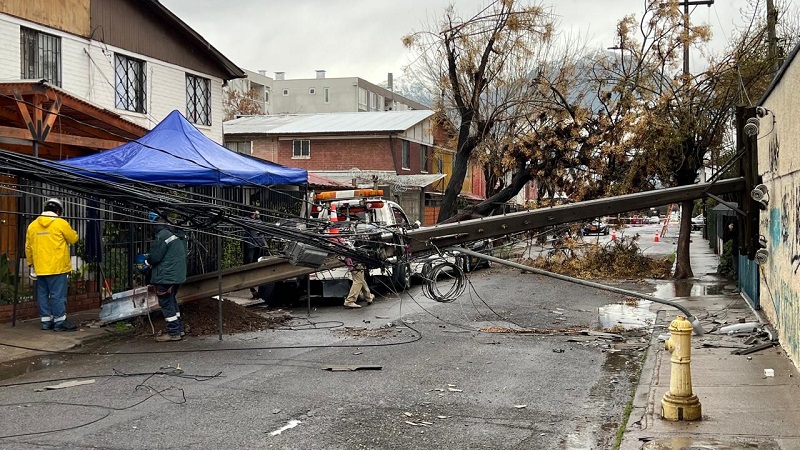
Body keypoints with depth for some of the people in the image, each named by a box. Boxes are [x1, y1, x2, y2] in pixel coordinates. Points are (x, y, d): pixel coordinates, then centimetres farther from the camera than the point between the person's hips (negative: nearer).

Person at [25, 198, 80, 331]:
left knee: (43, 294, 10)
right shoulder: (61, 223, -8)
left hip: (40, 268, 5)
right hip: (57, 267, -5)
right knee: (58, 295, -3)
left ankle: (46, 321, 15)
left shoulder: (32, 225, 8)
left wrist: (31, 264, 20)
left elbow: (28, 248, 12)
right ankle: (60, 322, -2)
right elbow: (73, 239, 0)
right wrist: (72, 232, 20)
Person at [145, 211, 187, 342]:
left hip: (166, 276, -9)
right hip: (178, 274, 9)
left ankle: (173, 332, 2)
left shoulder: (162, 235, -20)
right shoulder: (179, 233, 8)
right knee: (172, 301, 21)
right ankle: (178, 328, 25)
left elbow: (154, 256, -19)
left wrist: (148, 262, 6)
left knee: (166, 303, 0)